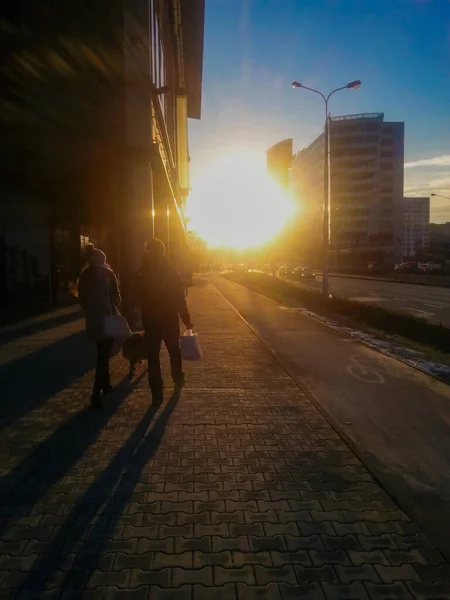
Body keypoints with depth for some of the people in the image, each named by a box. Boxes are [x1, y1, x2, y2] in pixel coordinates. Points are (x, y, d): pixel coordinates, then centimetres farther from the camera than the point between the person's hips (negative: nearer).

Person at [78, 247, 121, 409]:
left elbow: (82, 298, 9)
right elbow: (115, 298, -10)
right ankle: (96, 393, -11)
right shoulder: (106, 274, -8)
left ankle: (105, 385, 32)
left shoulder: (84, 276, 7)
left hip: (92, 319, 5)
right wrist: (115, 302, 10)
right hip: (106, 318, -5)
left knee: (102, 353, 21)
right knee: (103, 355, -4)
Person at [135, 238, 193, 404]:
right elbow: (180, 298, -10)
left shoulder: (143, 275, -5)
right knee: (174, 351, 20)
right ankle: (178, 380, 36)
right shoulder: (172, 272, -8)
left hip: (150, 320, 0)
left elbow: (139, 300, -1)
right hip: (170, 319, 1)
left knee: (152, 356, 4)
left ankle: (157, 393, 2)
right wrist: (186, 319, -4)